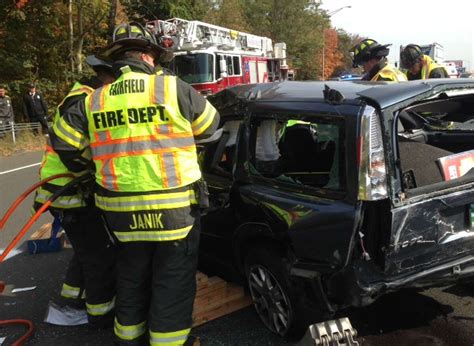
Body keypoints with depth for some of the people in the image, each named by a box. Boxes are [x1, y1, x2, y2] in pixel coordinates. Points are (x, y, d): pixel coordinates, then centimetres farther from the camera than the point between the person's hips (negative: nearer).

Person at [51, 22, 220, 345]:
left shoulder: (93, 101, 2)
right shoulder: (173, 88, -7)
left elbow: (64, 142, 8)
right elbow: (210, 124, 6)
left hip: (122, 214, 4)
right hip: (175, 210, -4)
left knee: (132, 281, 24)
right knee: (172, 285, 11)